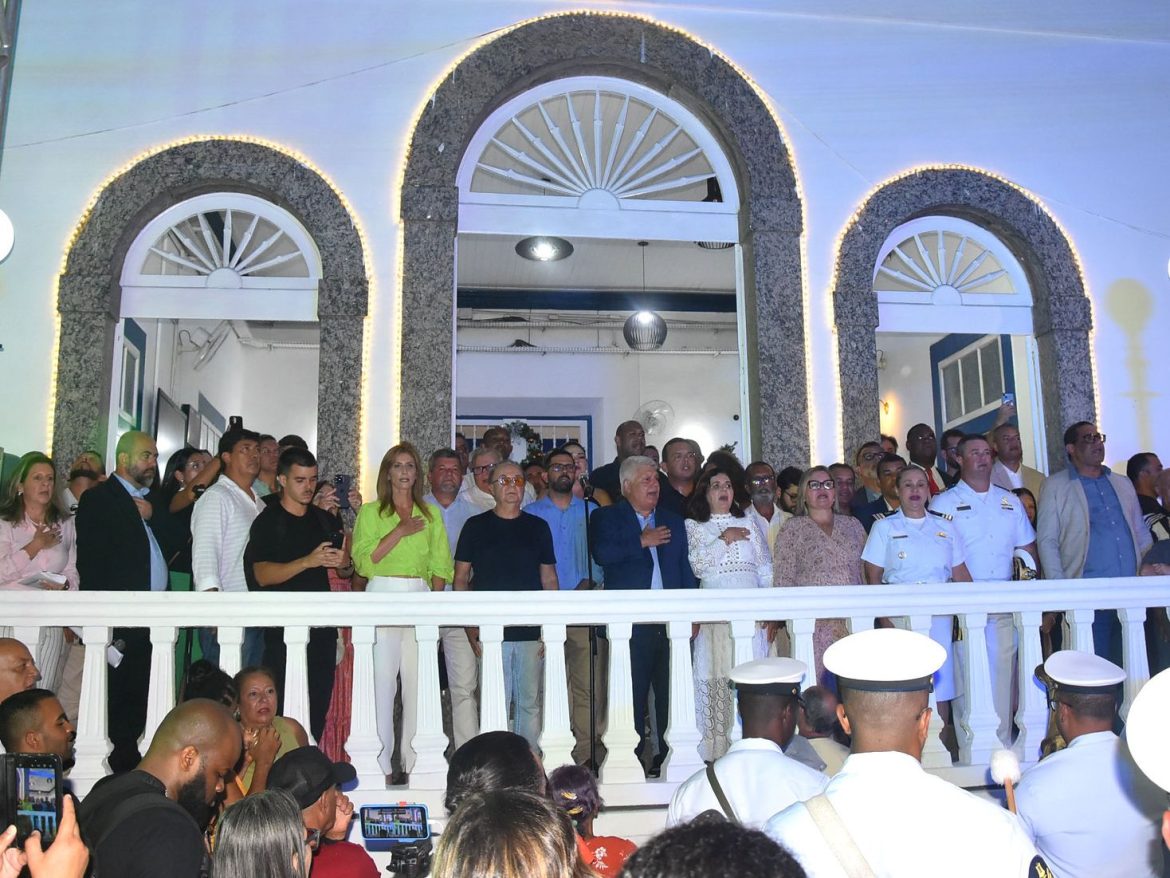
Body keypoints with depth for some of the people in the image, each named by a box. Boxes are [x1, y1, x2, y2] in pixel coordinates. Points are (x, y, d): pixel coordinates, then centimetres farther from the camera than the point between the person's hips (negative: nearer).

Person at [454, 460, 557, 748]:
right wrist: (471, 627, -3)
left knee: (529, 702, 6)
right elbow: (461, 579, 5)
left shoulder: (538, 527, 11)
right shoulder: (476, 526, 5)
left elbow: (549, 579, 12)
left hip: (531, 630, 2)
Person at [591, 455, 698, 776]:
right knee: (632, 695, 0)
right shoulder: (606, 517, 6)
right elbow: (602, 554, -13)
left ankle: (670, 756, 17)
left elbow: (686, 568, 17)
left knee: (672, 693, 6)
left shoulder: (673, 521, 19)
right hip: (630, 623, -3)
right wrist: (642, 541, -6)